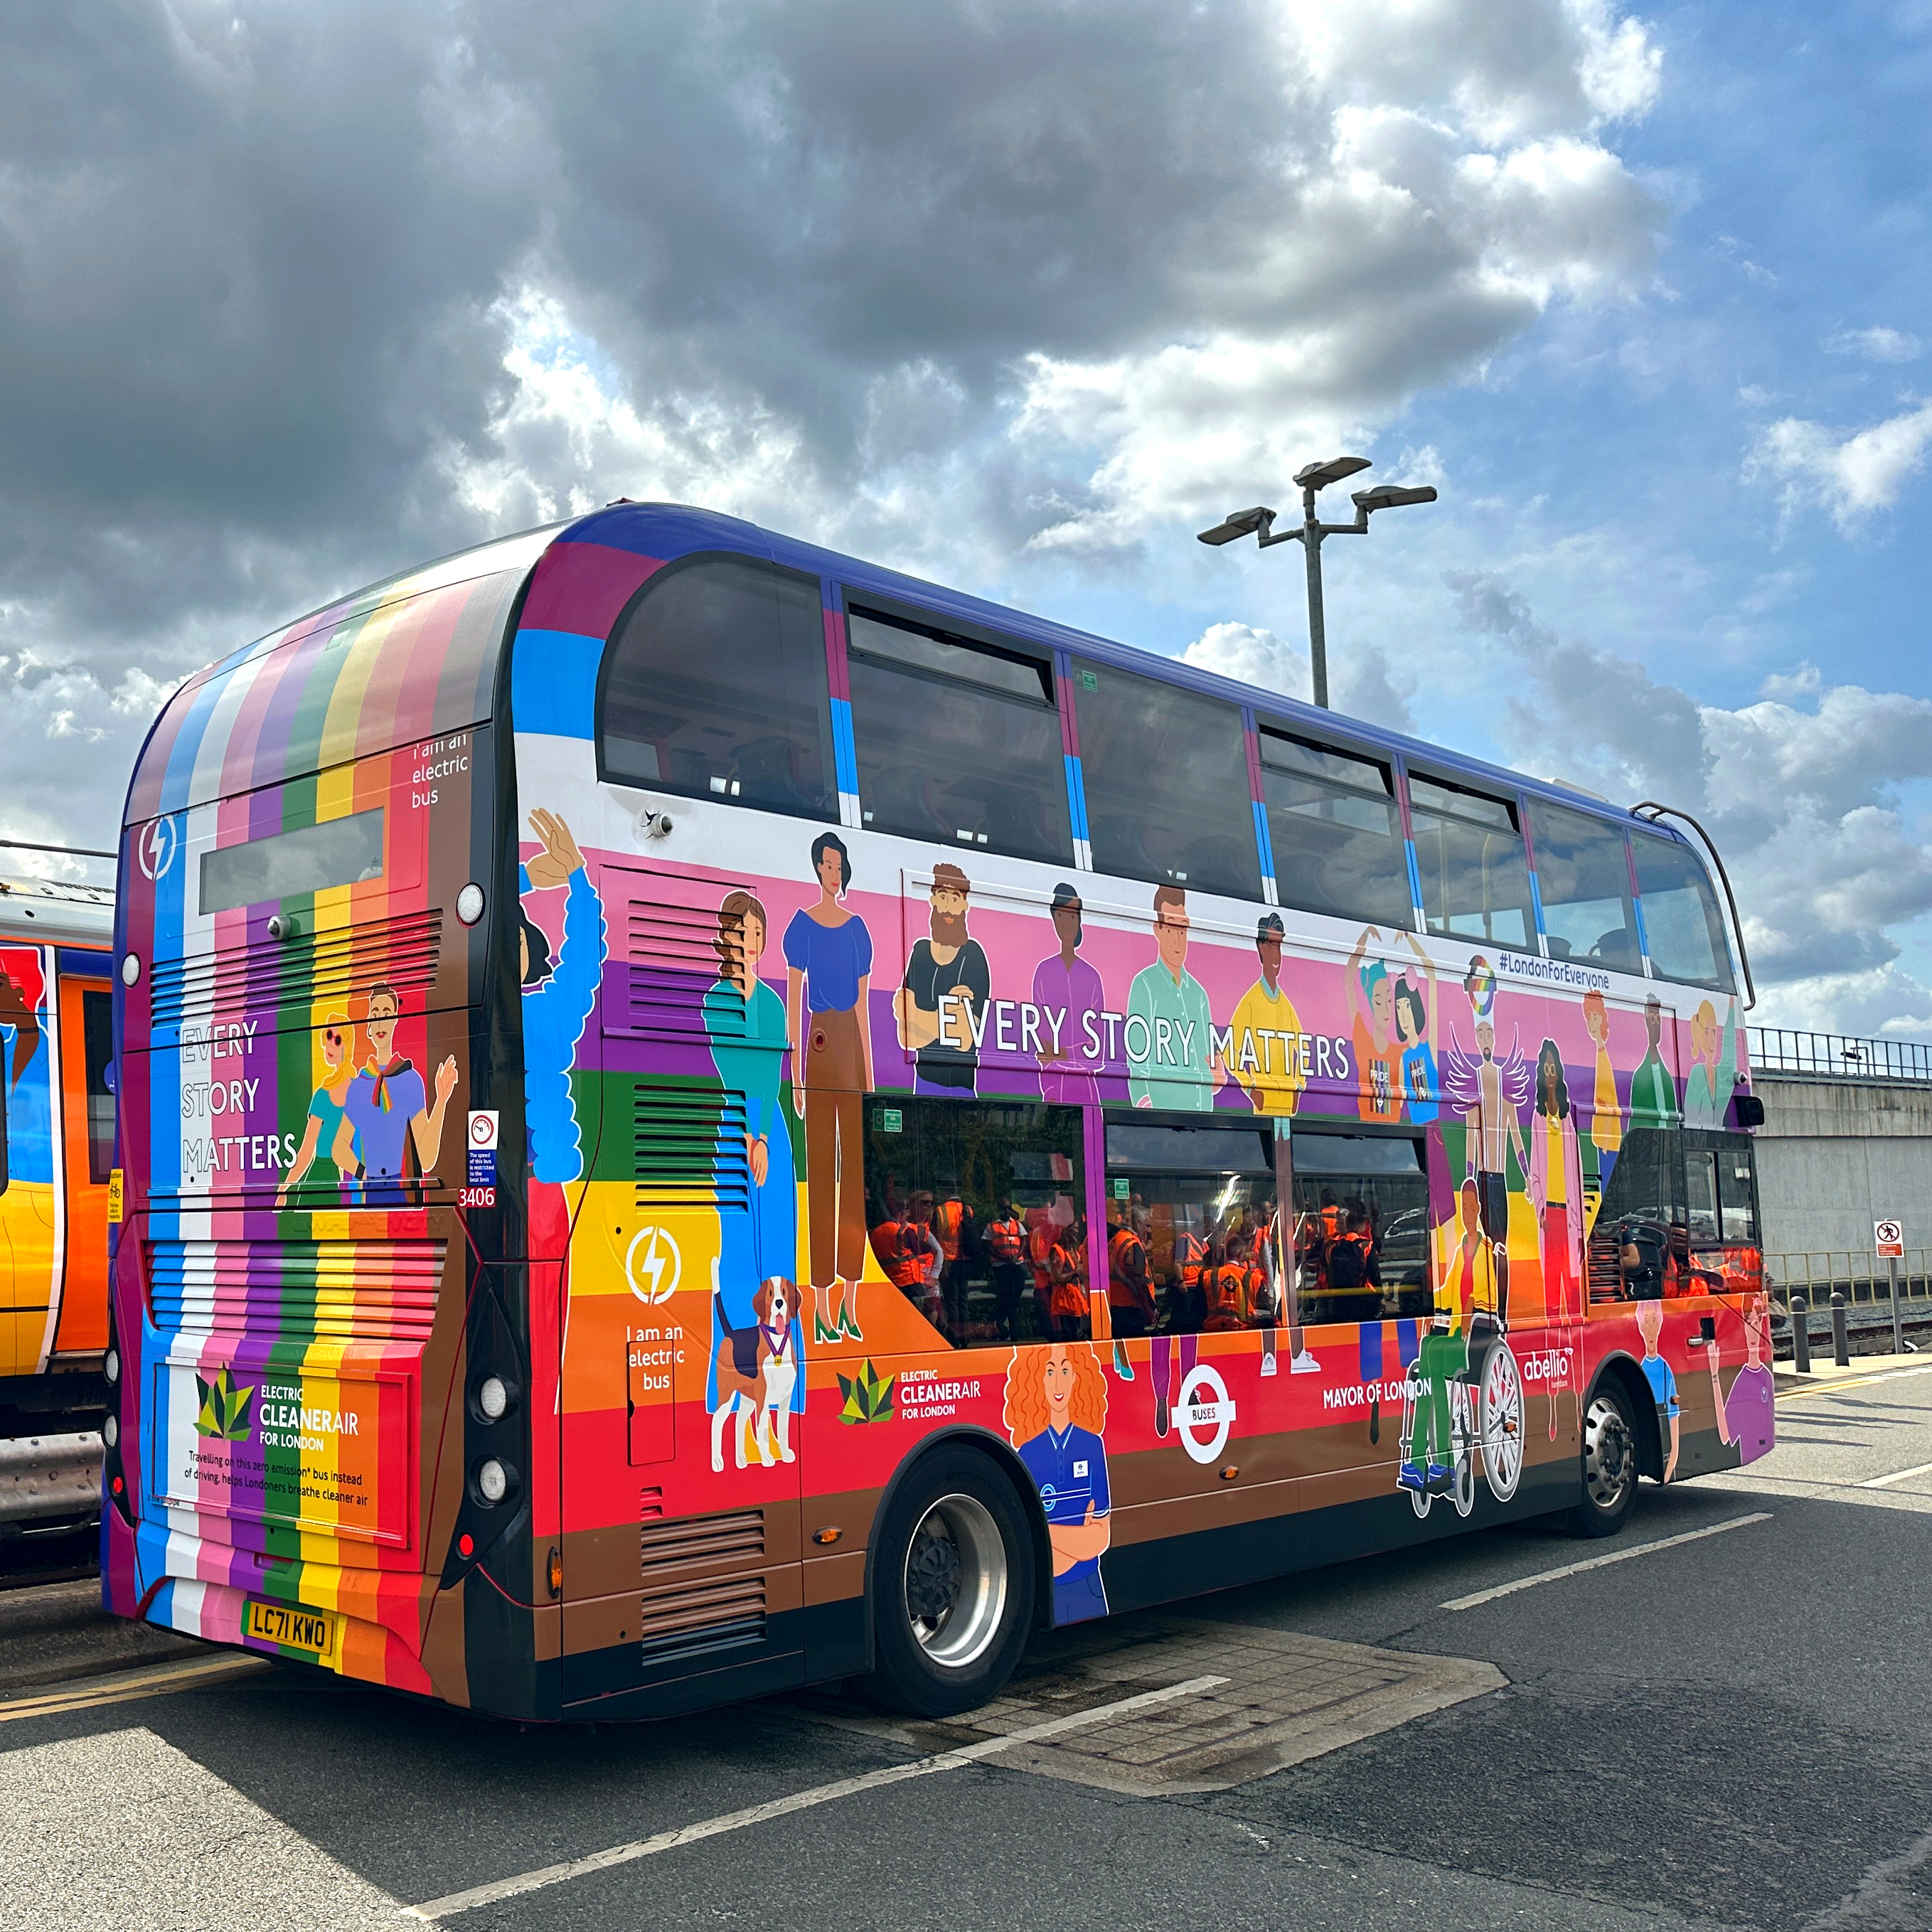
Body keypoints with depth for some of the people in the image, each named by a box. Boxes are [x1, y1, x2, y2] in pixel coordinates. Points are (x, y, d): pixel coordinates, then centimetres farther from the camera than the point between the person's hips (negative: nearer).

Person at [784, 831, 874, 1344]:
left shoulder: (857, 927, 13)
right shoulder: (802, 924, -1)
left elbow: (863, 1003, 15)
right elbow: (793, 1000, -4)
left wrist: (869, 1072, 11)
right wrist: (796, 1074, -9)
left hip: (853, 1048, 5)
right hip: (818, 1046, -5)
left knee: (855, 1168, 5)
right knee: (820, 1171, -3)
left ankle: (848, 1304, 13)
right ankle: (821, 1306, 2)